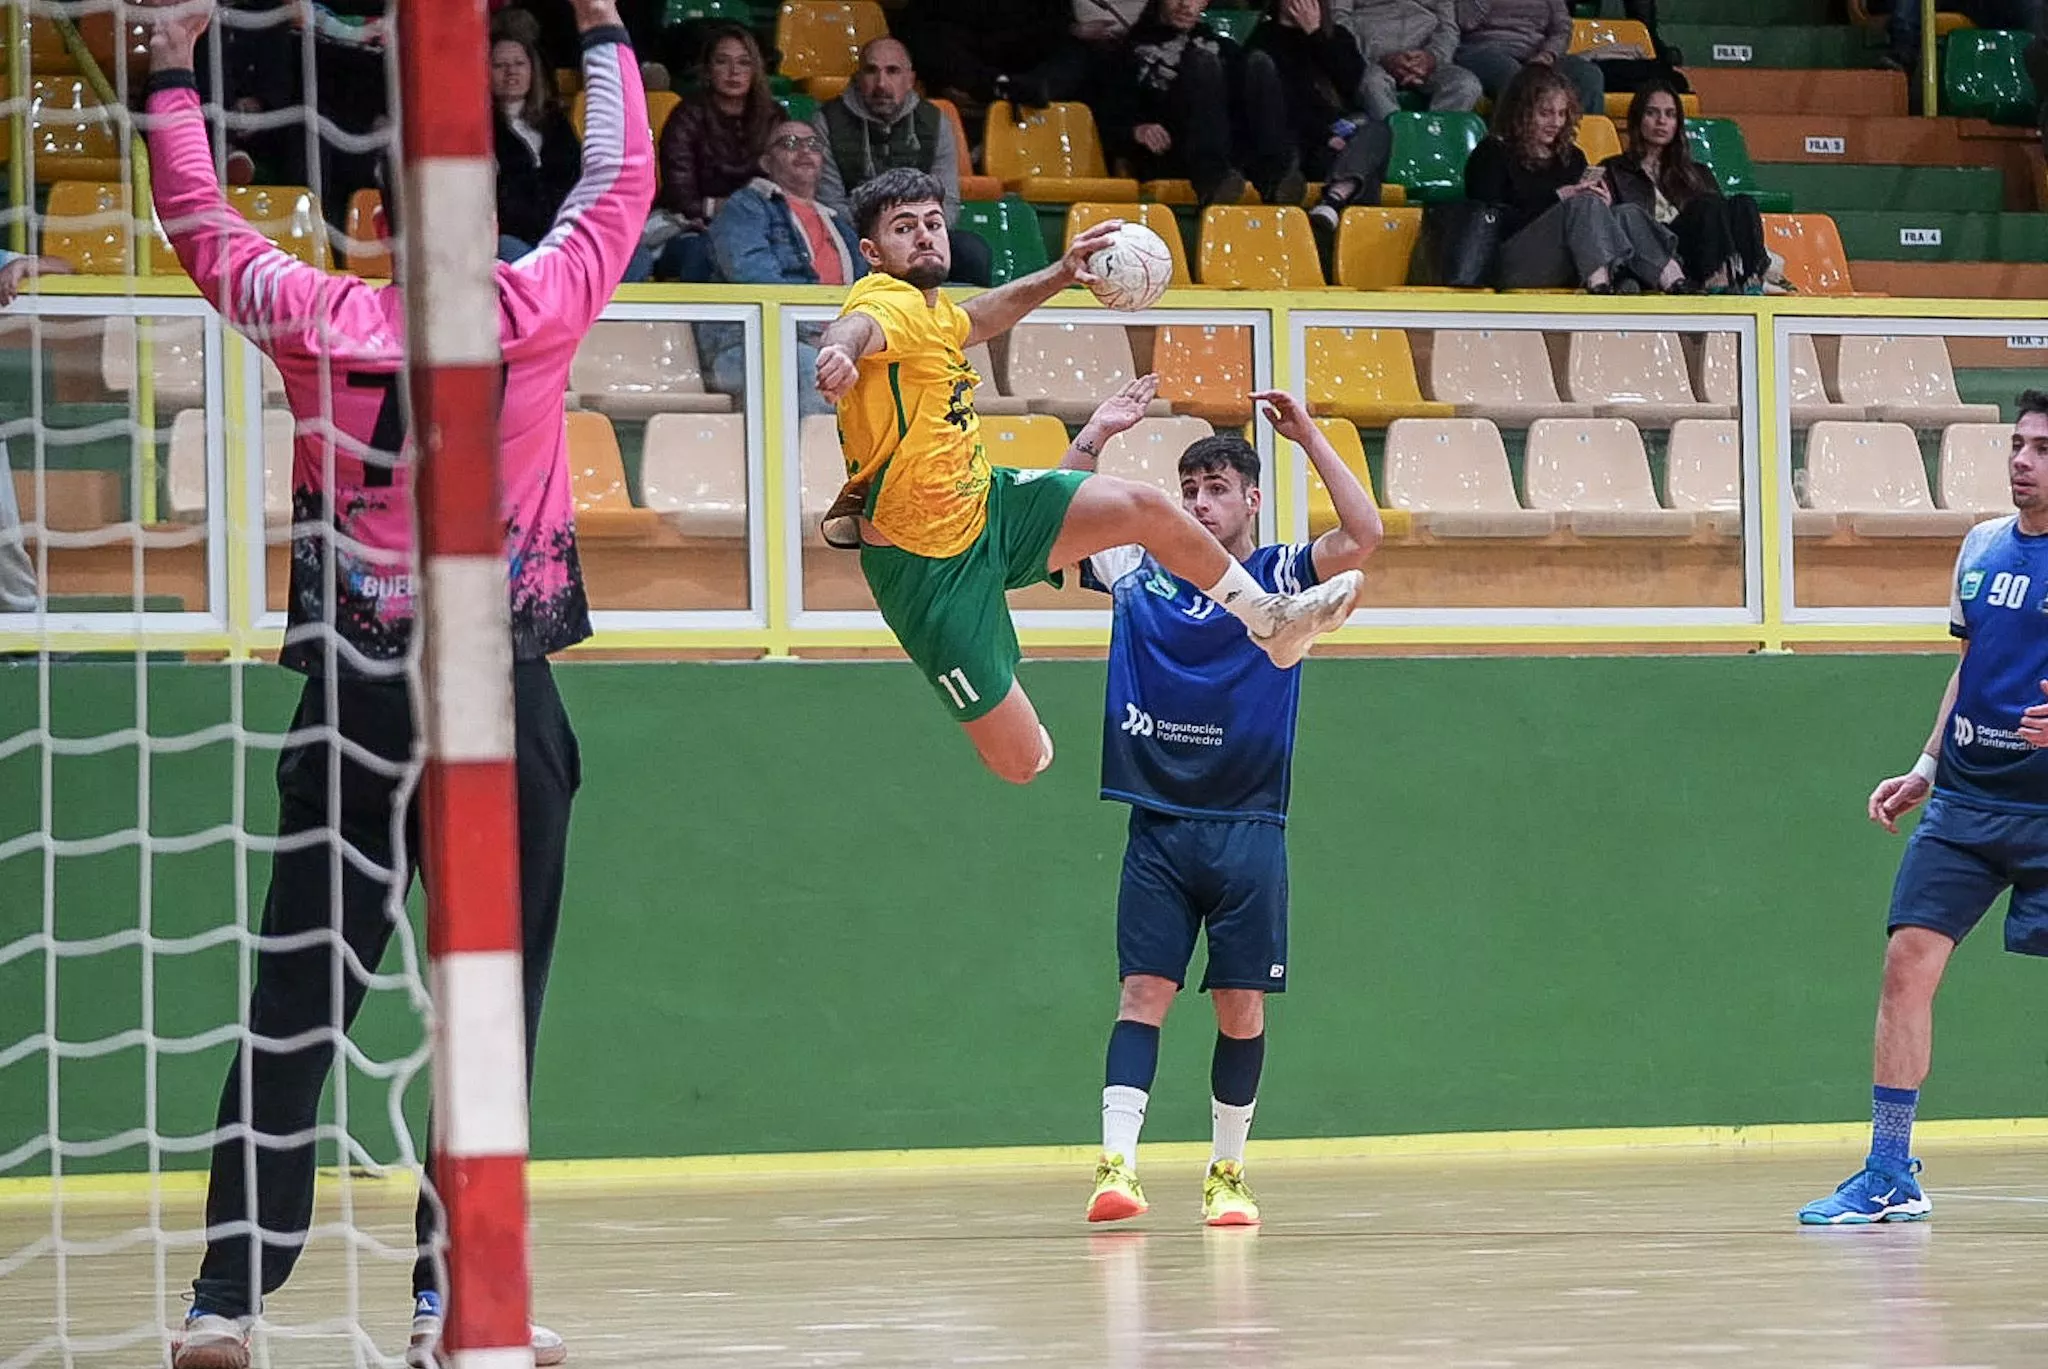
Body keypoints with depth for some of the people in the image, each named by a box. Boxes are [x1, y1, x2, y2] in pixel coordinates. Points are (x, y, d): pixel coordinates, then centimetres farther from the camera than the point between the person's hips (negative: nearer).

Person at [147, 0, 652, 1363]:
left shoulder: (315, 319, -1)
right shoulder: (533, 315, -5)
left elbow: (201, 221, 17)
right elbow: (621, 185, 11)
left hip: (354, 688, 2)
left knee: (295, 999, 5)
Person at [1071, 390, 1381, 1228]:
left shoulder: (1282, 577, 2)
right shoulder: (1141, 572, 9)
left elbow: (1362, 535, -13)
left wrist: (1309, 437, -15)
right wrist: (1091, 441, 1)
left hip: (1247, 828, -1)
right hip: (1158, 824, 1)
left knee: (1242, 1006, 2)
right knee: (1143, 993, -7)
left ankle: (1227, 1174, 12)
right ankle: (1117, 1166, -15)